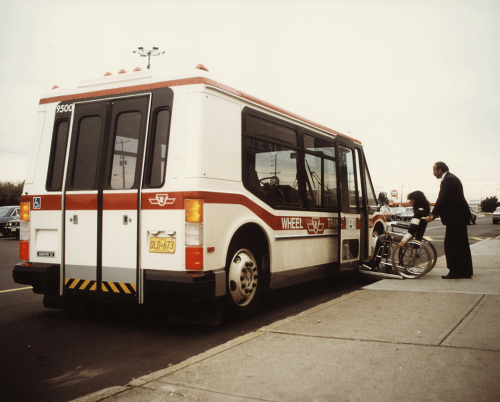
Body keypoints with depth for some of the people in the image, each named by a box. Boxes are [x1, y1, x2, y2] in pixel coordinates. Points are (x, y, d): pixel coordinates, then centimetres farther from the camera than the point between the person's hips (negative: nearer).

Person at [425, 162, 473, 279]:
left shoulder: (449, 179, -15)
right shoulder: (451, 178, 17)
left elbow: (442, 199, -21)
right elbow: (443, 199, 19)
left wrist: (432, 215, -17)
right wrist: (435, 214, 15)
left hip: (455, 217, -10)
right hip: (460, 216, 11)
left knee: (450, 244, -5)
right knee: (461, 244, 14)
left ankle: (455, 272, -2)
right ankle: (465, 271, 20)